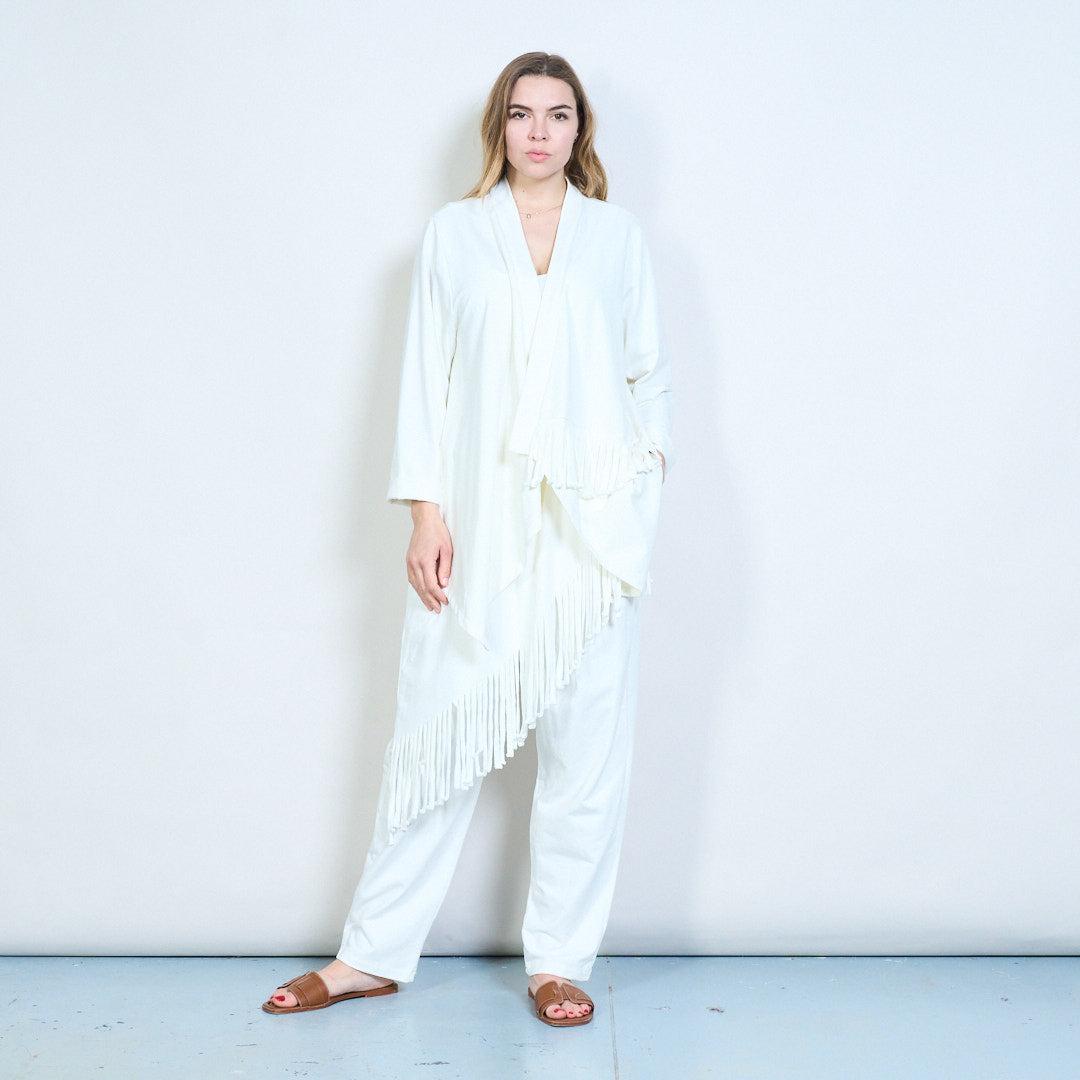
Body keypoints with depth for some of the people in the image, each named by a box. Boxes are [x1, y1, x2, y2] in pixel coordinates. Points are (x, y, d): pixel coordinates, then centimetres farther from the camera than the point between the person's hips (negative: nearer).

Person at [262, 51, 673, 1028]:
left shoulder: (618, 234, 13)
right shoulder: (454, 232, 10)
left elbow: (650, 370, 15)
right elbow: (427, 375, 6)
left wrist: (649, 457, -3)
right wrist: (426, 511, -3)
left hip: (591, 519, 1)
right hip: (479, 518, -1)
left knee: (585, 742, 1)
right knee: (438, 729, 1)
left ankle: (560, 957, 13)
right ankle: (374, 953, 13)